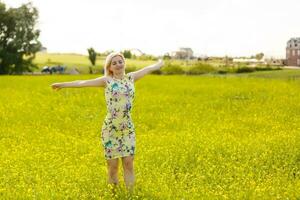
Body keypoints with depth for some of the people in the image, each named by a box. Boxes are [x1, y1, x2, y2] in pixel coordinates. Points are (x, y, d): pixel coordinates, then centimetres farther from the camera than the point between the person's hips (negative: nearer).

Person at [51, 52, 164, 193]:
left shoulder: (131, 78, 7)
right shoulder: (107, 80, -1)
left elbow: (149, 68, 20)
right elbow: (83, 83, 2)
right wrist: (63, 84, 5)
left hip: (128, 129, 3)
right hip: (110, 129, -2)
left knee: (128, 163, 1)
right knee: (112, 165, 2)